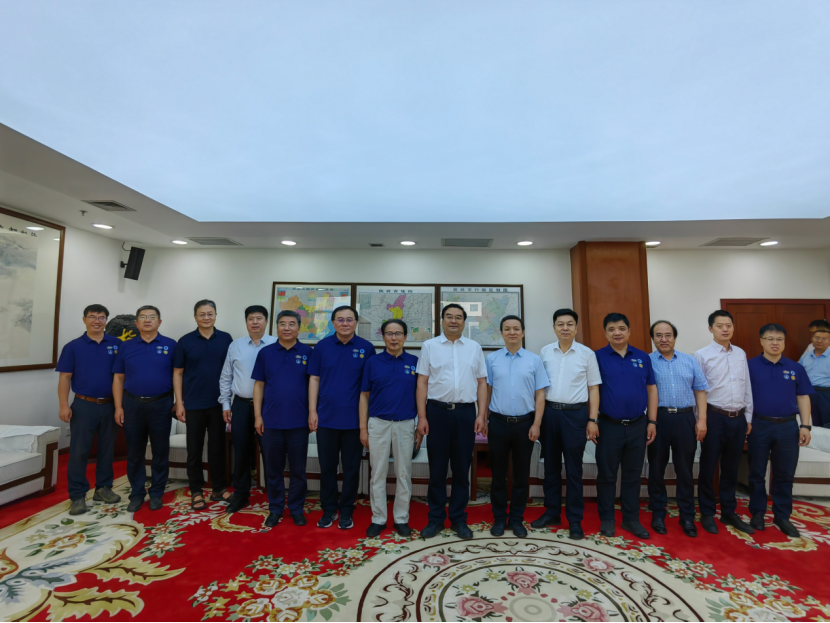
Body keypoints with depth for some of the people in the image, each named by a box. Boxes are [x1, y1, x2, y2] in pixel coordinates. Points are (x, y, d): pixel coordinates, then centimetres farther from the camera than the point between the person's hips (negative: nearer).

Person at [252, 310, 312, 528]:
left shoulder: (308, 352, -2)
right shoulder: (265, 353, 3)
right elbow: (259, 385, 5)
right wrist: (258, 416, 0)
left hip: (299, 422, -1)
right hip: (271, 421, 1)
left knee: (298, 469, 11)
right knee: (273, 469, 13)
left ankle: (297, 509, 28)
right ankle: (275, 509, 30)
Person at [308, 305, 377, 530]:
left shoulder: (366, 348, -3)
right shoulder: (322, 346, 0)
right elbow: (314, 379, 2)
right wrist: (312, 411, -3)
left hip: (354, 419, -1)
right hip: (326, 418, 1)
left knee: (351, 467, 11)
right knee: (327, 466, 13)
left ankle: (346, 511, 28)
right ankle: (328, 509, 31)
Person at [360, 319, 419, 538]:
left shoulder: (415, 362, 0)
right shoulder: (372, 362, 0)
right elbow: (364, 396, 3)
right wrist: (363, 428, -1)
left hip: (405, 424, 0)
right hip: (378, 424, 0)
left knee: (404, 474, 10)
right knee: (378, 474, 9)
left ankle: (401, 519, 26)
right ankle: (378, 518, 25)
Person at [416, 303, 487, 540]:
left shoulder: (475, 347, 9)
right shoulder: (429, 346, 4)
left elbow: (481, 383, 8)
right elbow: (422, 382, 1)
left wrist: (481, 415, -1)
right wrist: (421, 416, -5)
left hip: (466, 412, 2)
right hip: (437, 411, -1)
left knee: (462, 469, 11)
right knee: (437, 469, 8)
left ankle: (458, 519, 26)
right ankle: (435, 518, 24)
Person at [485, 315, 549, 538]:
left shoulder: (534, 360, 1)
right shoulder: (491, 359, 2)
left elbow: (540, 394, 1)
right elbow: (486, 391, 5)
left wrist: (536, 424, -5)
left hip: (525, 423, 0)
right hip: (499, 422, 0)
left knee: (522, 474, 11)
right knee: (498, 473, 10)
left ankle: (517, 519, 27)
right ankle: (499, 518, 26)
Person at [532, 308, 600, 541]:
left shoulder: (587, 353, -1)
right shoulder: (545, 352, 3)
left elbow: (593, 389, 2)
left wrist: (592, 420, -4)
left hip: (575, 413, -2)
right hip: (549, 412, 2)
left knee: (574, 469, 7)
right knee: (551, 466, 13)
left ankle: (575, 520, 21)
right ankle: (552, 513, 28)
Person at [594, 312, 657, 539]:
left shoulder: (642, 357, 6)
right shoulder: (598, 357, -4)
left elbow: (651, 389, 8)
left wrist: (652, 421, 3)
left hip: (638, 426, 3)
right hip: (609, 426, -3)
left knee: (633, 475, 14)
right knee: (607, 475, 8)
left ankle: (631, 519, 28)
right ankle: (606, 519, 22)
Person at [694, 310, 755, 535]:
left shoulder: (741, 354, 8)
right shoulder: (702, 355, -7)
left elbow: (747, 387, 12)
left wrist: (748, 418, 11)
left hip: (738, 418, 5)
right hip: (714, 417, -4)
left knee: (731, 469, 15)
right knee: (708, 468, 6)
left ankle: (729, 513, 30)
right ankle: (707, 514, 21)